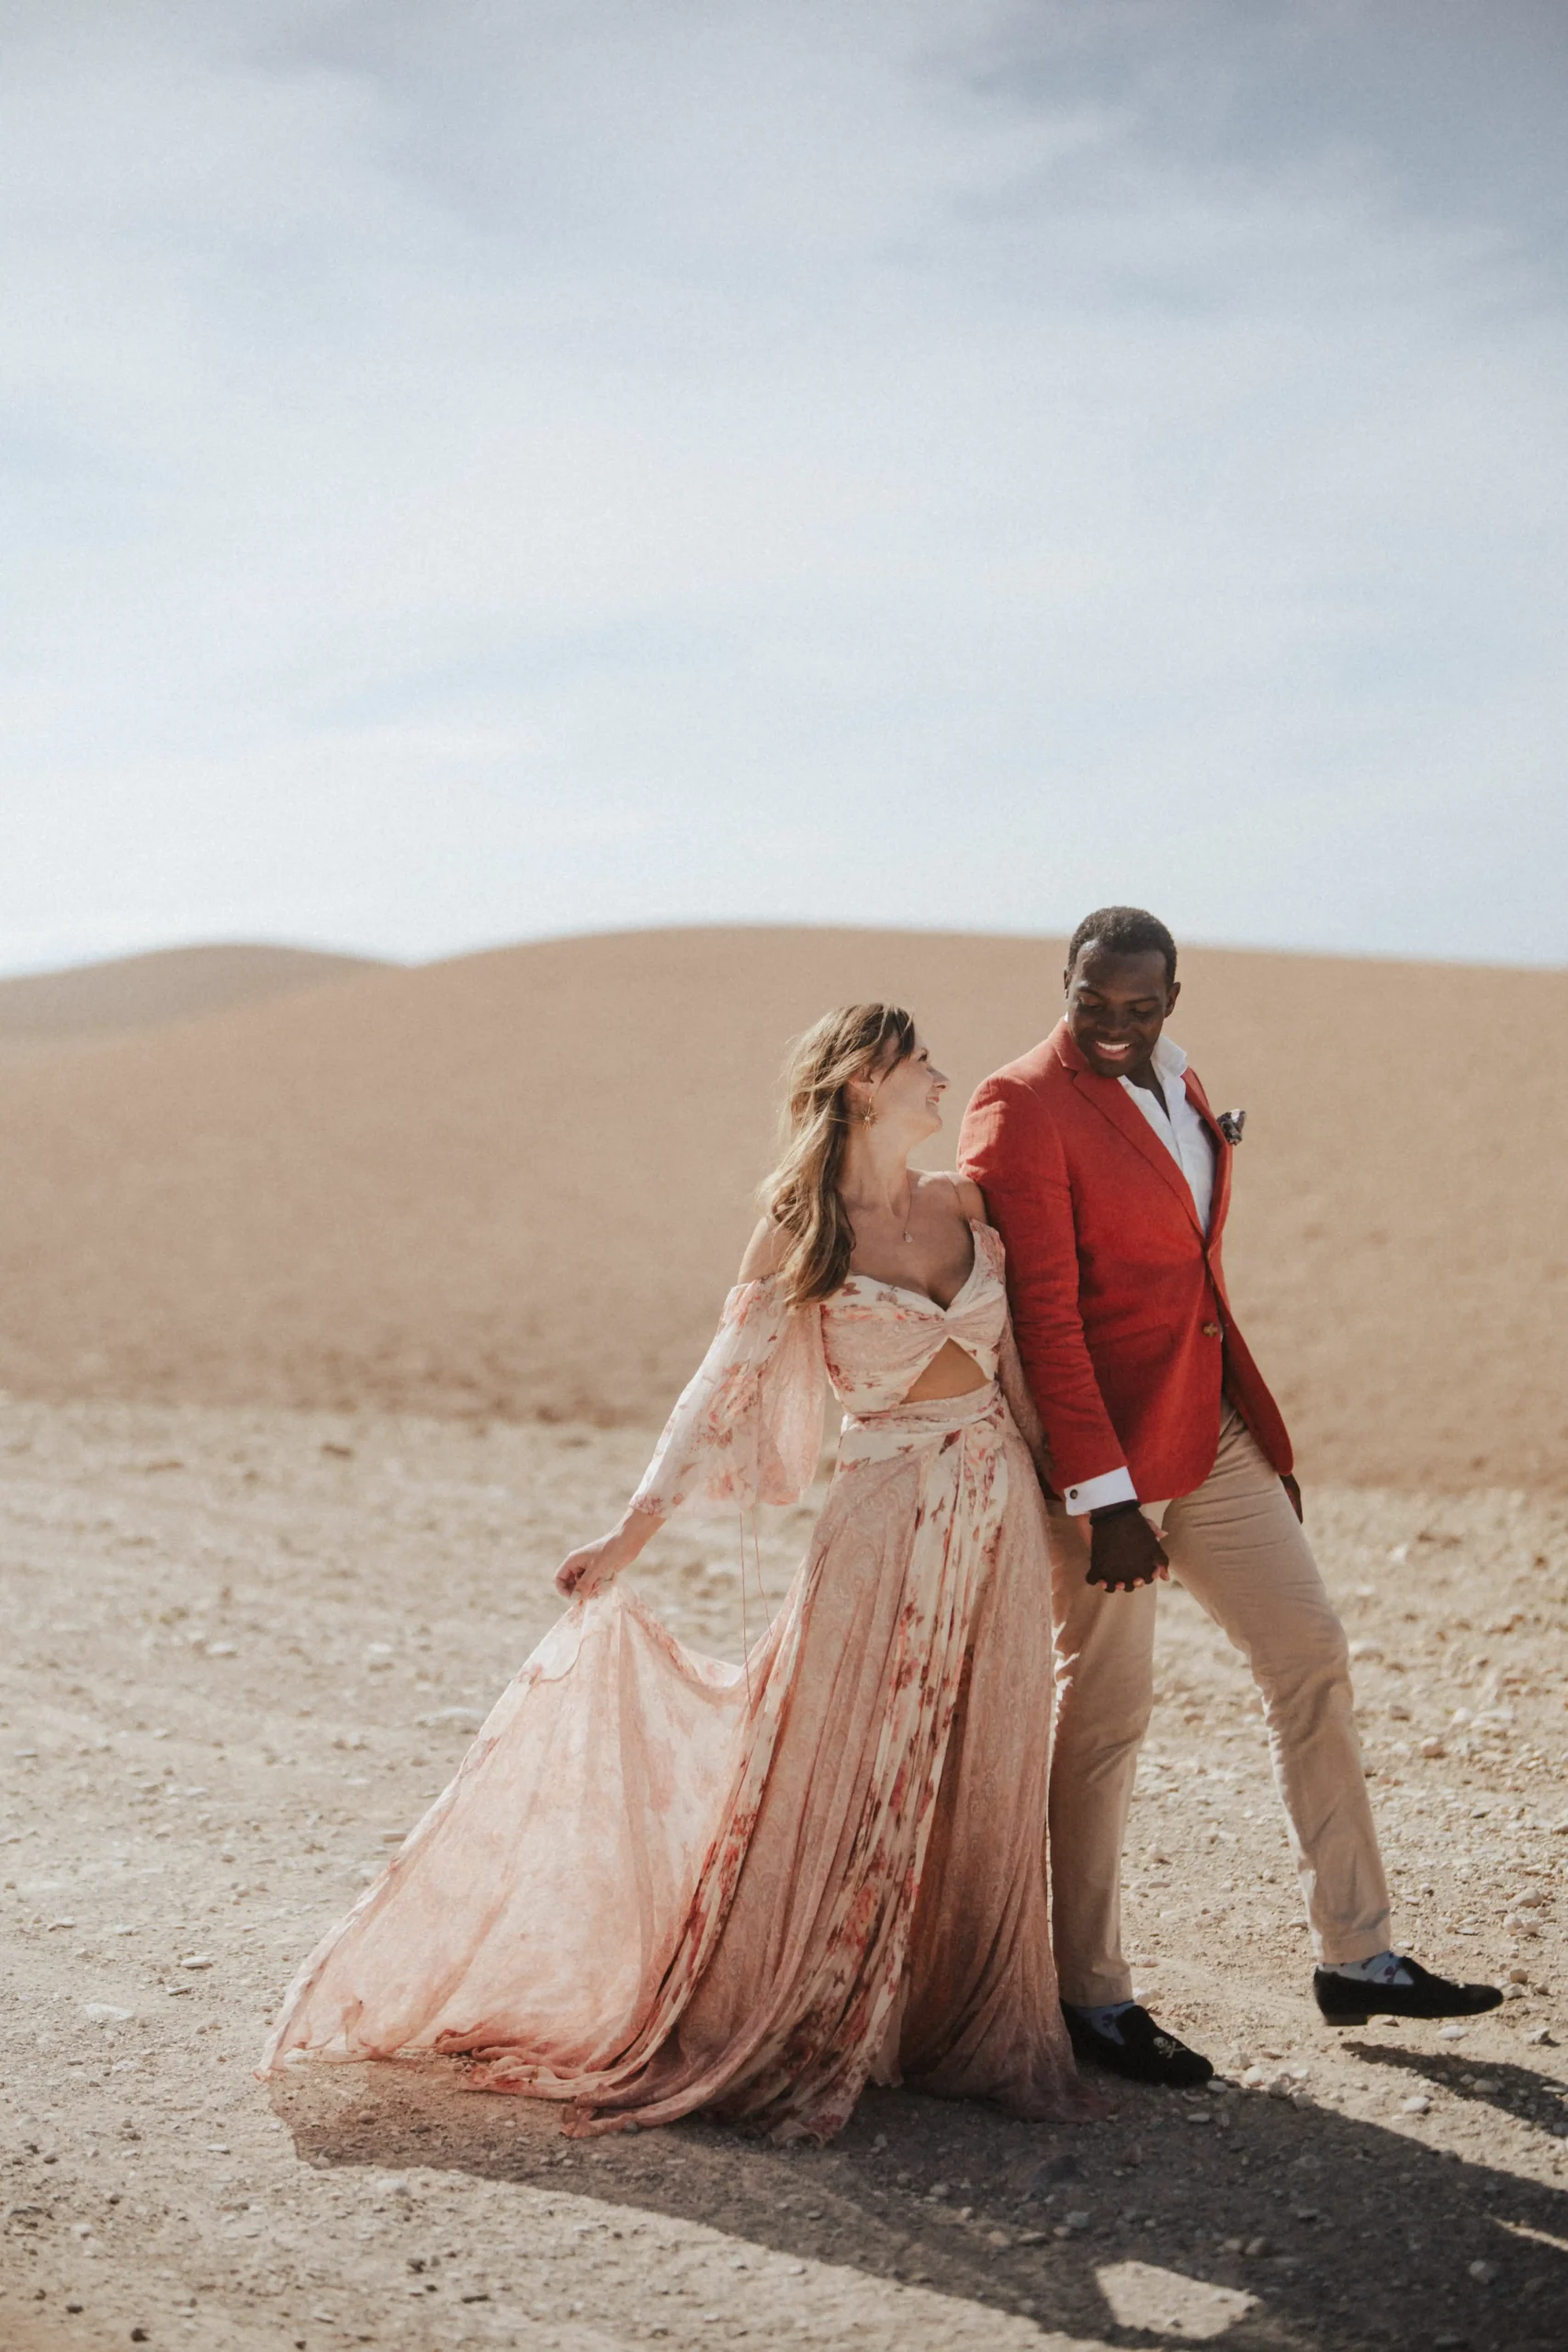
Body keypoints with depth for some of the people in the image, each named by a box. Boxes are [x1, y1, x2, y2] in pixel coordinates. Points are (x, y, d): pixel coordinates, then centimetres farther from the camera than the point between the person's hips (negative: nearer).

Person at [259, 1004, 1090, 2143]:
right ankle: (785, 2047, 13)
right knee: (842, 1782, -1)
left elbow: (1014, 1362, 13)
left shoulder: (963, 1205, 7)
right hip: (885, 1520, -4)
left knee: (984, 1784, 9)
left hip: (999, 1512, 5)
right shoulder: (801, 1233, -6)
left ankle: (971, 2031, 23)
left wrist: (1056, 1501, 13)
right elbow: (725, 1389, -7)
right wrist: (630, 1536, -11)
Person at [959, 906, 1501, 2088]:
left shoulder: (1179, 1086, 12)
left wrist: (1264, 1435, 18)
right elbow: (1044, 1316, -19)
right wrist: (1102, 1496, -22)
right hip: (1106, 1448, -8)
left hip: (1211, 1428, 9)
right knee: (1106, 1711, -1)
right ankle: (1090, 1996, 14)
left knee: (1312, 1656, 10)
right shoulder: (1024, 1107, -14)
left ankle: (1358, 1955, 20)